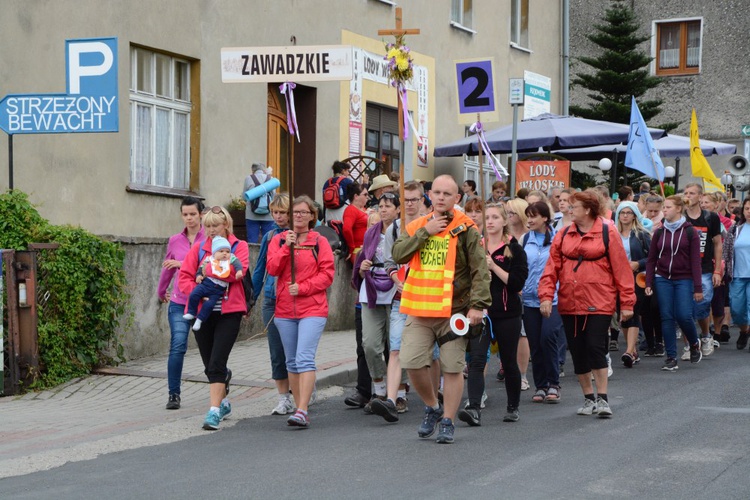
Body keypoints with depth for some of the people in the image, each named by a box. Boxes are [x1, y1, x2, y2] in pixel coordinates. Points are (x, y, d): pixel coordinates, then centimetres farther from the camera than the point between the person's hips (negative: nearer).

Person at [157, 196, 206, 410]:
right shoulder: (175, 241, 8)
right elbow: (167, 269, 23)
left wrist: (183, 264, -20)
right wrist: (161, 292, 34)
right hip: (179, 302, 2)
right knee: (177, 346, -12)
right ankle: (174, 394, -6)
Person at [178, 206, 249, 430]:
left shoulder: (239, 246, 4)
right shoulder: (198, 248, 10)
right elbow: (184, 278, 3)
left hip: (229, 312, -3)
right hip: (202, 312, 4)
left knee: (216, 364, -14)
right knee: (210, 366, 11)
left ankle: (214, 411, -13)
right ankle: (224, 402, 33)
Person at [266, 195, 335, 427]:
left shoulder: (319, 242, 3)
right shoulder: (278, 240, 10)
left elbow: (327, 274, -3)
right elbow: (272, 269, -3)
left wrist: (303, 287, -13)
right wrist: (286, 247, -14)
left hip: (312, 309, -4)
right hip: (284, 310, 4)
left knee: (305, 358, -16)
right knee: (292, 362, 9)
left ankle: (302, 411, -20)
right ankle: (300, 409, 17)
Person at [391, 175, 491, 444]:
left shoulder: (465, 229, 0)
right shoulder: (416, 227, 12)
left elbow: (480, 270, -4)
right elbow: (398, 254, -4)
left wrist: (477, 305, -14)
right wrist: (426, 232, -9)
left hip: (453, 311, -3)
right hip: (420, 311, 3)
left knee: (453, 368, 2)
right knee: (412, 363, -5)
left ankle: (447, 422, 15)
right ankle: (432, 408, 20)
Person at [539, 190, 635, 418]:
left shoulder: (607, 233, -3)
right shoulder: (564, 235, 8)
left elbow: (621, 268, -3)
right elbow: (552, 268, 4)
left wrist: (626, 302, -5)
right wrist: (546, 295, -8)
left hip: (599, 303, -4)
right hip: (569, 304, 5)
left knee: (595, 347, -11)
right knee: (577, 351, 8)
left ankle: (602, 398, 0)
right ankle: (588, 398, 21)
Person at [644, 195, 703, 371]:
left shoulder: (689, 231, -1)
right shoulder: (659, 232, 7)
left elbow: (695, 260, -3)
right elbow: (651, 259, 9)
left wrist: (698, 287, -7)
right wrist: (648, 283, 0)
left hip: (684, 280, -3)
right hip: (663, 279, 3)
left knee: (683, 315, -11)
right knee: (667, 317, -1)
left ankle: (694, 344, 19)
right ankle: (671, 357, 4)